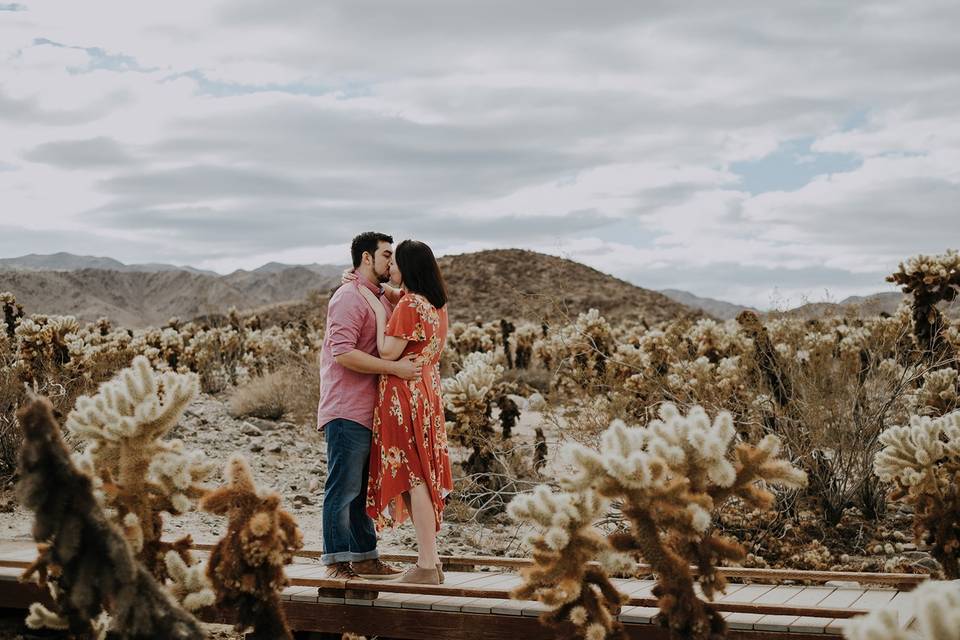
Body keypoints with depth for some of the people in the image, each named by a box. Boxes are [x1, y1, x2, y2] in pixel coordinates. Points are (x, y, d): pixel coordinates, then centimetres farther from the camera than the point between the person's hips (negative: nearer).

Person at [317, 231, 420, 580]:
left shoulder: (383, 298, 18)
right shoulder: (348, 298, -12)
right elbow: (343, 353, -21)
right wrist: (394, 367, -23)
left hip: (370, 413, 10)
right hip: (347, 411, -10)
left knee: (363, 489, 14)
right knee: (343, 489, -5)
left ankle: (364, 557, 21)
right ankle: (336, 561, 1)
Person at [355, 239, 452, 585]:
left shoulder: (409, 305, -15)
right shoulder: (437, 305, 13)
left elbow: (388, 352, -17)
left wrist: (380, 311, -8)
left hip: (403, 395, -9)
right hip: (428, 392, 9)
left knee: (412, 479, -6)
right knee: (423, 478, 12)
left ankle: (426, 566, -4)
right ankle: (430, 560, 15)